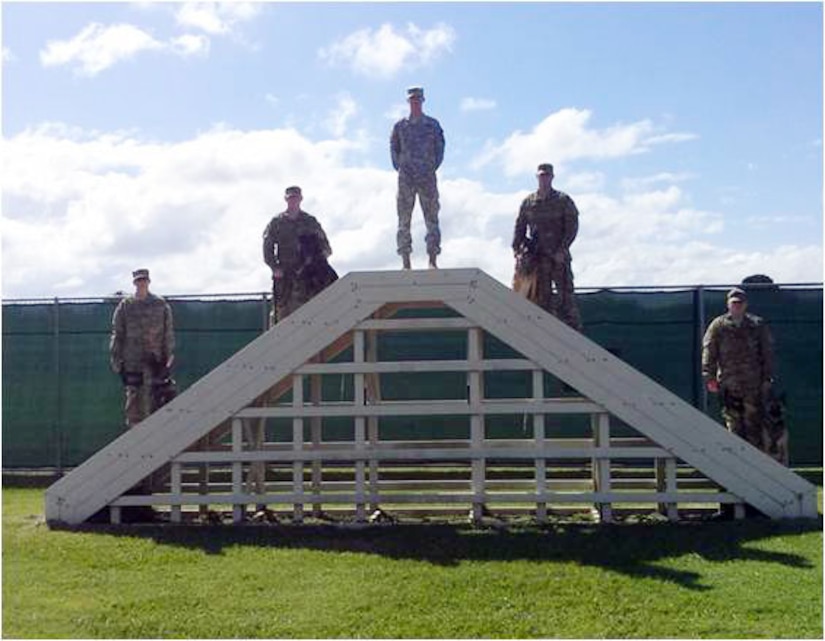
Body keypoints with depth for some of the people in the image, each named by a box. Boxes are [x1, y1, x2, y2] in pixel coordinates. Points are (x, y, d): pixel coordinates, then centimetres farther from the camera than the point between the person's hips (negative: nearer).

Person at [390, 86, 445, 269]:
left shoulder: (432, 125, 9)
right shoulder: (400, 126, 10)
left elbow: (440, 148, 11)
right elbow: (394, 148, 15)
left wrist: (433, 168, 3)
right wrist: (399, 167, 5)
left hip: (427, 178, -1)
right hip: (406, 178, 1)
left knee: (432, 218, -3)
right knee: (404, 220, -2)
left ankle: (433, 260, -1)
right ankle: (406, 263, 1)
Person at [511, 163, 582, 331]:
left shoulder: (563, 200, 2)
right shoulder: (528, 202, 9)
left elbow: (572, 226, -2)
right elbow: (519, 228, 12)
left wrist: (562, 249, -13)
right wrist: (516, 249, 1)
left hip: (558, 255, -2)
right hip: (536, 255, 2)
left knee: (565, 293, -5)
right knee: (542, 296, 4)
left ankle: (575, 330, -3)